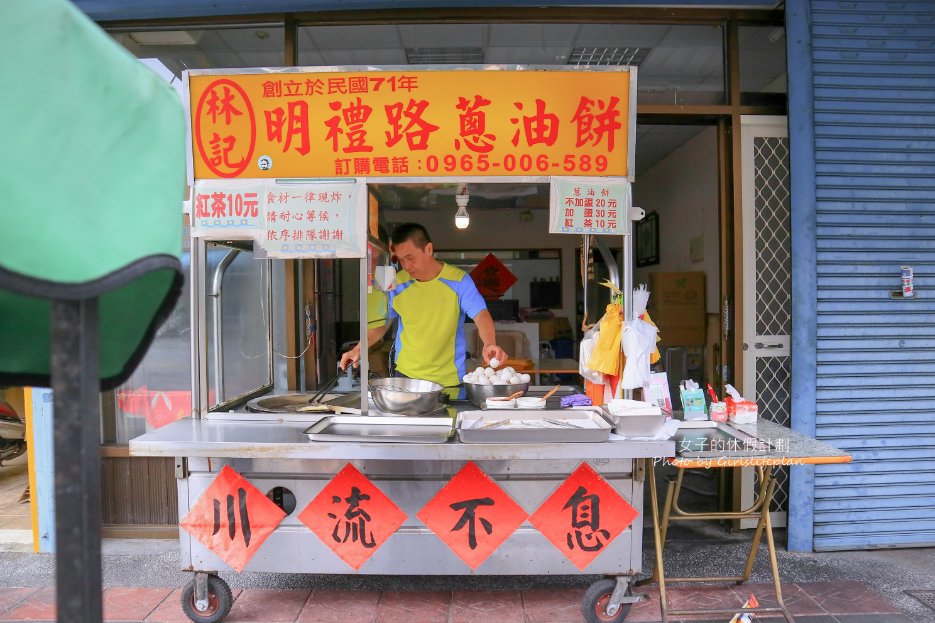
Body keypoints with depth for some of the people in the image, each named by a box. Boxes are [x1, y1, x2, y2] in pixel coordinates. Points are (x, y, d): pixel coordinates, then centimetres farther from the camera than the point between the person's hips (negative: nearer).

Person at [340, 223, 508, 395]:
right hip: (405, 376, 2)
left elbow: (481, 316, -19)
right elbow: (382, 323, 10)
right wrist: (358, 349, -2)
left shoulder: (458, 281, -11)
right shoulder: (396, 284, -2)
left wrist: (489, 344, -38)